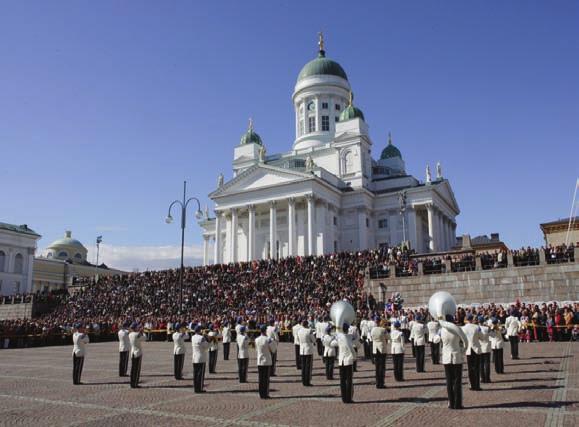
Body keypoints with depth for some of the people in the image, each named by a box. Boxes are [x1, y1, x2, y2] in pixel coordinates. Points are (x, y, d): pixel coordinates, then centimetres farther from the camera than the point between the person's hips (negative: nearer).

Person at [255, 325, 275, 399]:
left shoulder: (256, 340, -3)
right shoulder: (268, 339, -15)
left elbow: (256, 349, 9)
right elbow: (272, 350, -6)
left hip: (259, 361, 4)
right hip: (267, 361, -4)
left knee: (260, 379, 10)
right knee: (266, 378, 4)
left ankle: (261, 394, 14)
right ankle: (265, 394, 6)